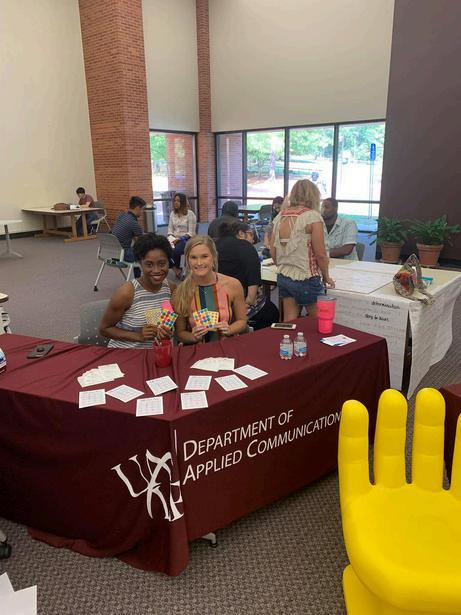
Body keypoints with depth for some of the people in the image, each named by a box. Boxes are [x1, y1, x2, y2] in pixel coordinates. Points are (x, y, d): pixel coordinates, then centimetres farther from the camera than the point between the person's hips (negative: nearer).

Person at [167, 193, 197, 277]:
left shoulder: (190, 214, -6)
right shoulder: (172, 213, 11)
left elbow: (191, 233, -10)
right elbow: (170, 230, 13)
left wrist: (180, 239, -21)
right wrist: (171, 238, -8)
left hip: (187, 239, -5)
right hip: (175, 239, 5)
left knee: (175, 250, -34)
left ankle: (176, 268, -5)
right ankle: (176, 269, -7)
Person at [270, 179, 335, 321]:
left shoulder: (280, 217, 5)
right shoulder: (313, 216, -11)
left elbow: (273, 251, 9)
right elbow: (320, 254, -12)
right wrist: (326, 277, 3)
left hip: (283, 277, 6)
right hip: (306, 279, -6)